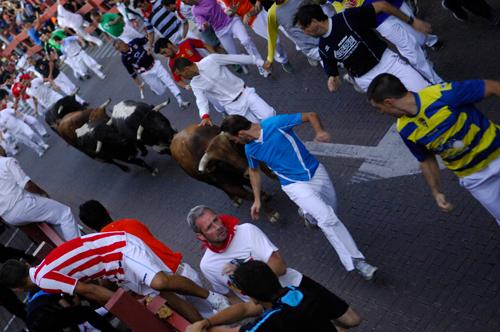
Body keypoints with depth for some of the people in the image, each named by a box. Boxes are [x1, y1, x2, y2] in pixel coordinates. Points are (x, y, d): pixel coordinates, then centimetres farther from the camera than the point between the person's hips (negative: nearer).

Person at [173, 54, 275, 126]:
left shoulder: (210, 60, -12)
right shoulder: (195, 84, -4)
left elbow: (235, 58, -9)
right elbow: (201, 101, -18)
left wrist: (260, 62, -7)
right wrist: (205, 116, -40)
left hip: (245, 93, -1)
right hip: (233, 106, 1)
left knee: (268, 116, -15)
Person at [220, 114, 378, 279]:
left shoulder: (276, 123, -21)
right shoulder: (250, 149, -7)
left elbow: (311, 115, -13)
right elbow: (254, 171, 13)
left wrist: (319, 131, -31)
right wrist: (257, 200, 13)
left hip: (315, 171, 1)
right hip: (295, 185, 0)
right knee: (328, 219, -17)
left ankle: (306, 212, 48)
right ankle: (355, 261, -10)